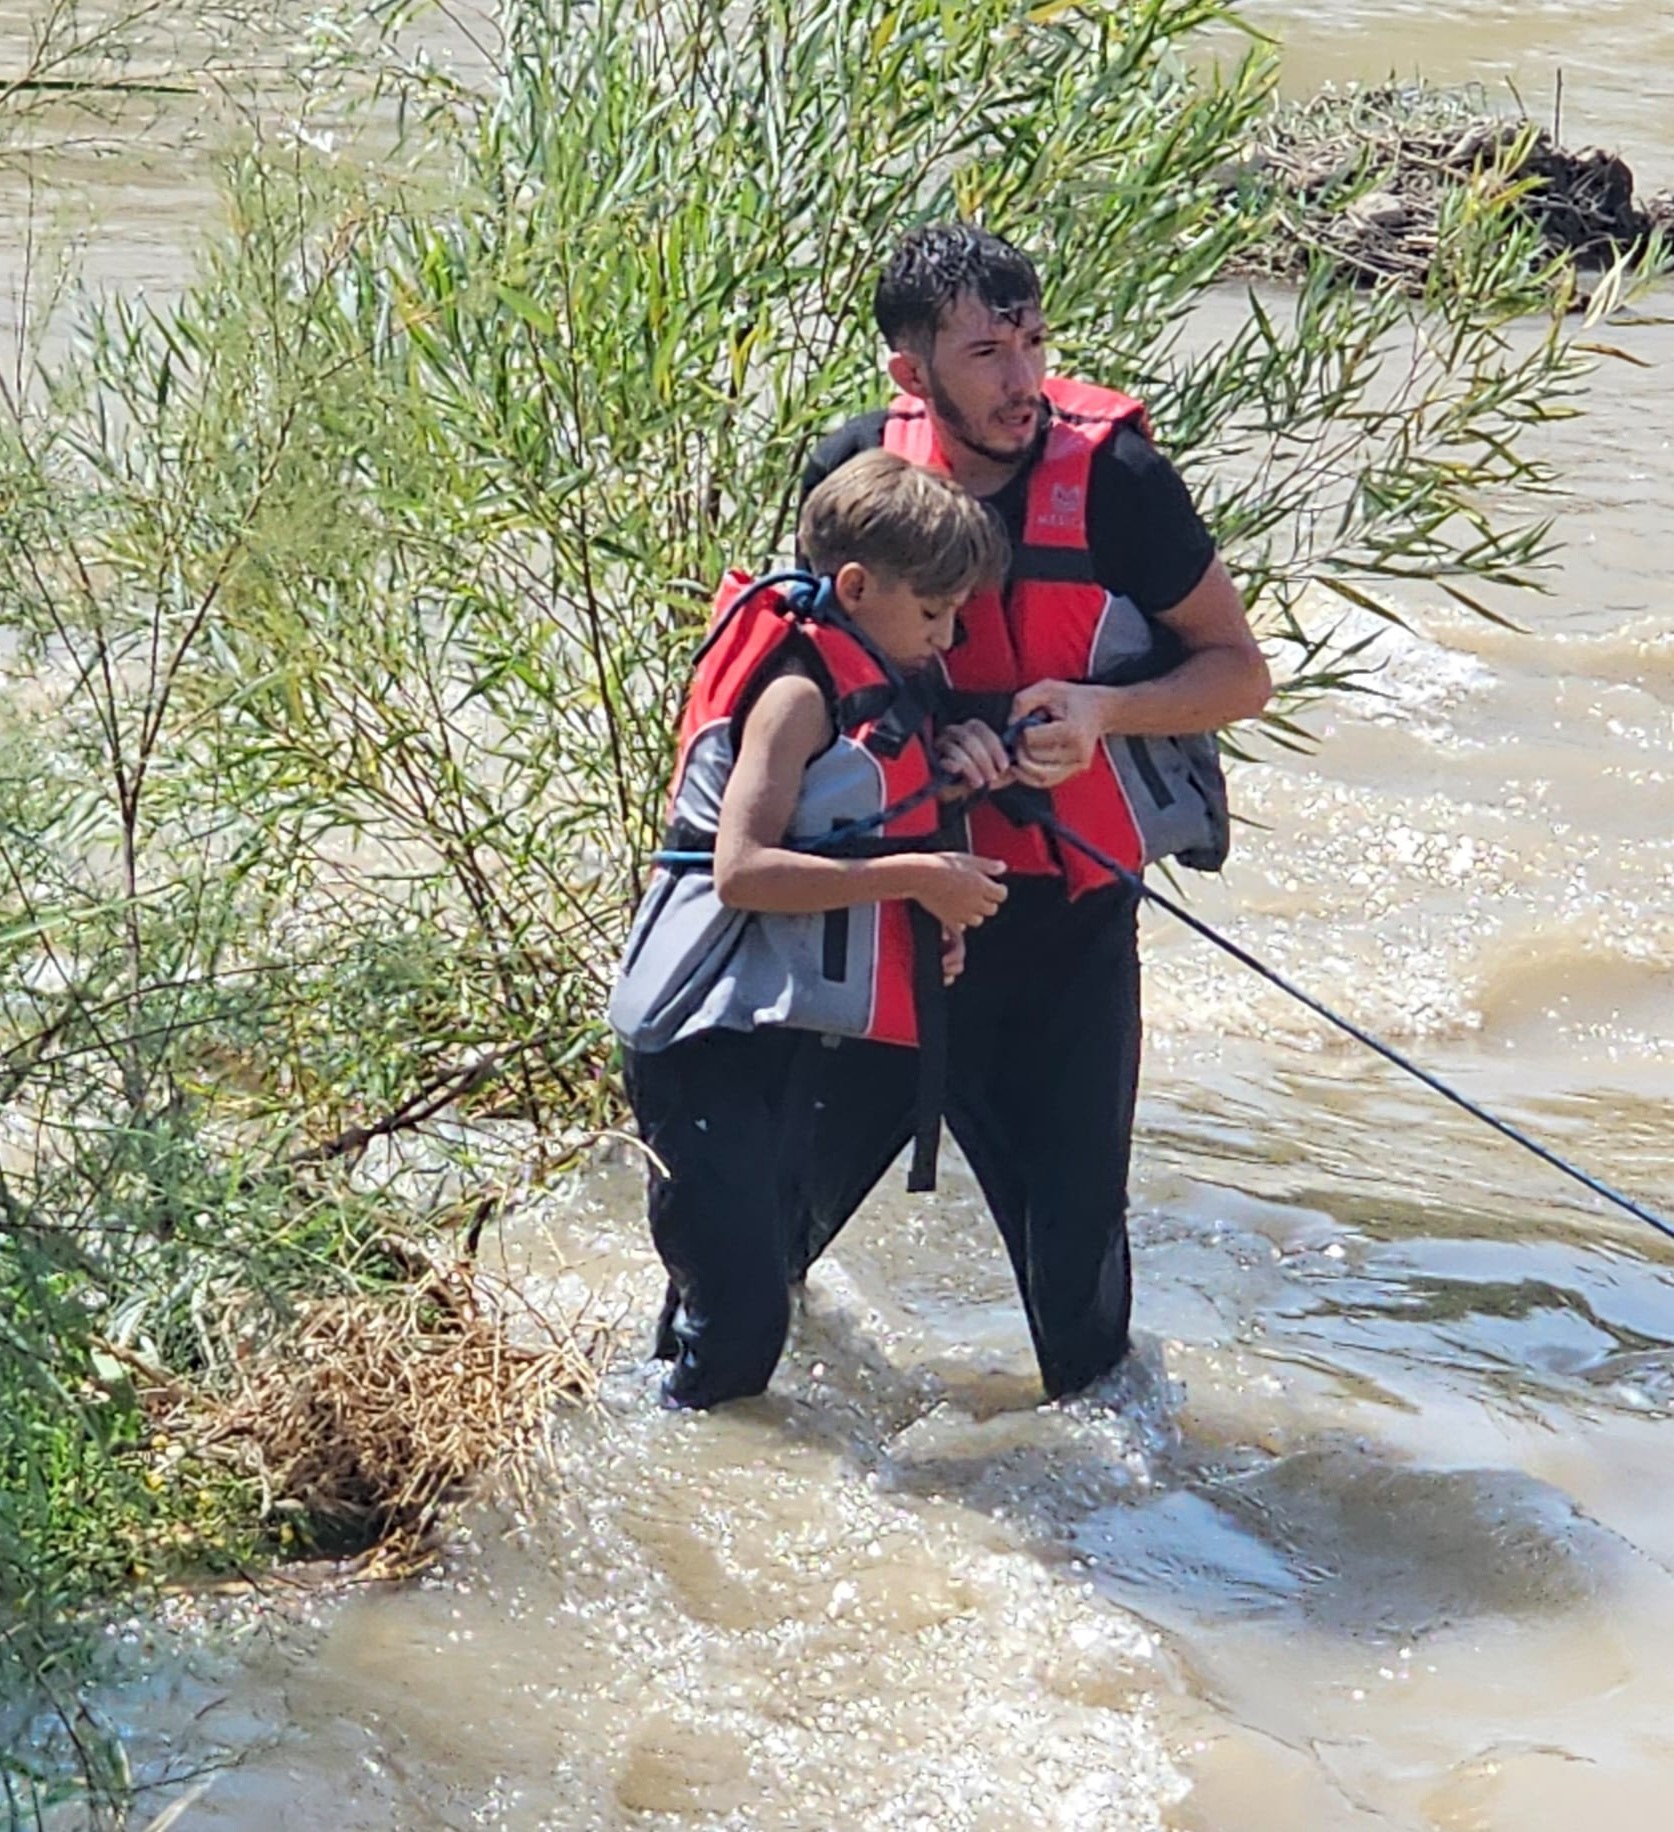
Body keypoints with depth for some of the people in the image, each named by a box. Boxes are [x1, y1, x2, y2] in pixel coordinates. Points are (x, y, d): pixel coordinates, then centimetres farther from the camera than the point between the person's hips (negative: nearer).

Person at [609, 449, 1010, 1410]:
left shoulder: (879, 688, 13)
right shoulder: (801, 691, -16)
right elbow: (742, 868, -26)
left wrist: (938, 915, 6)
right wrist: (914, 877, -23)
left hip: (786, 1039, 10)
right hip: (712, 1041, -10)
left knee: (764, 1275, 18)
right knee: (736, 1308, -12)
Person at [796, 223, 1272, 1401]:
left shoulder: (1111, 476, -15)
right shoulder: (854, 473, -7)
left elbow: (1240, 673, -6)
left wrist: (1102, 708, -25)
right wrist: (930, 726, -13)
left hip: (1069, 906, -2)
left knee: (1071, 1204, 2)